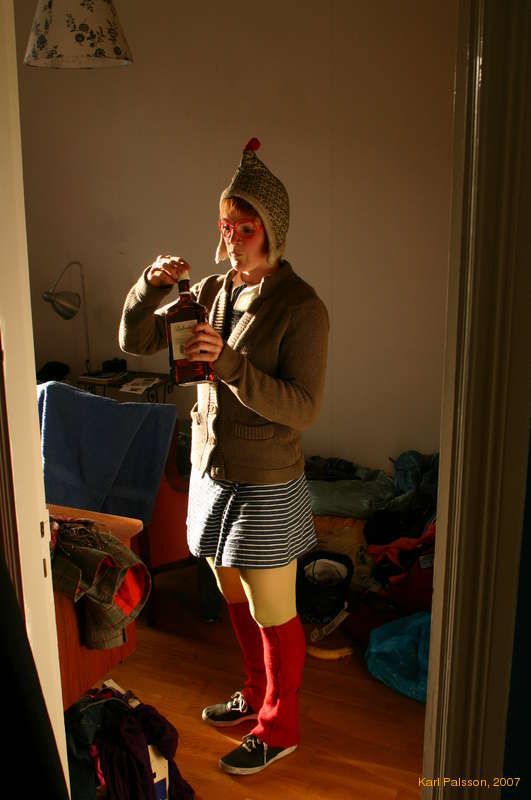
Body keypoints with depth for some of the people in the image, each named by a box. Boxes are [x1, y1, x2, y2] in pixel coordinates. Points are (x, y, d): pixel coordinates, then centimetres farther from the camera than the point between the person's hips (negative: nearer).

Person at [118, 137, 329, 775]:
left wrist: (228, 363, -33)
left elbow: (303, 409, -23)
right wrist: (152, 285, -14)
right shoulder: (211, 291, 2)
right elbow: (134, 342, 4)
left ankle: (278, 729, 30)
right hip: (211, 472, 7)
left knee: (272, 614, 9)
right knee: (235, 598, 22)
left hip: (266, 486, -6)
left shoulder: (301, 308, -17)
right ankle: (257, 693, 45)